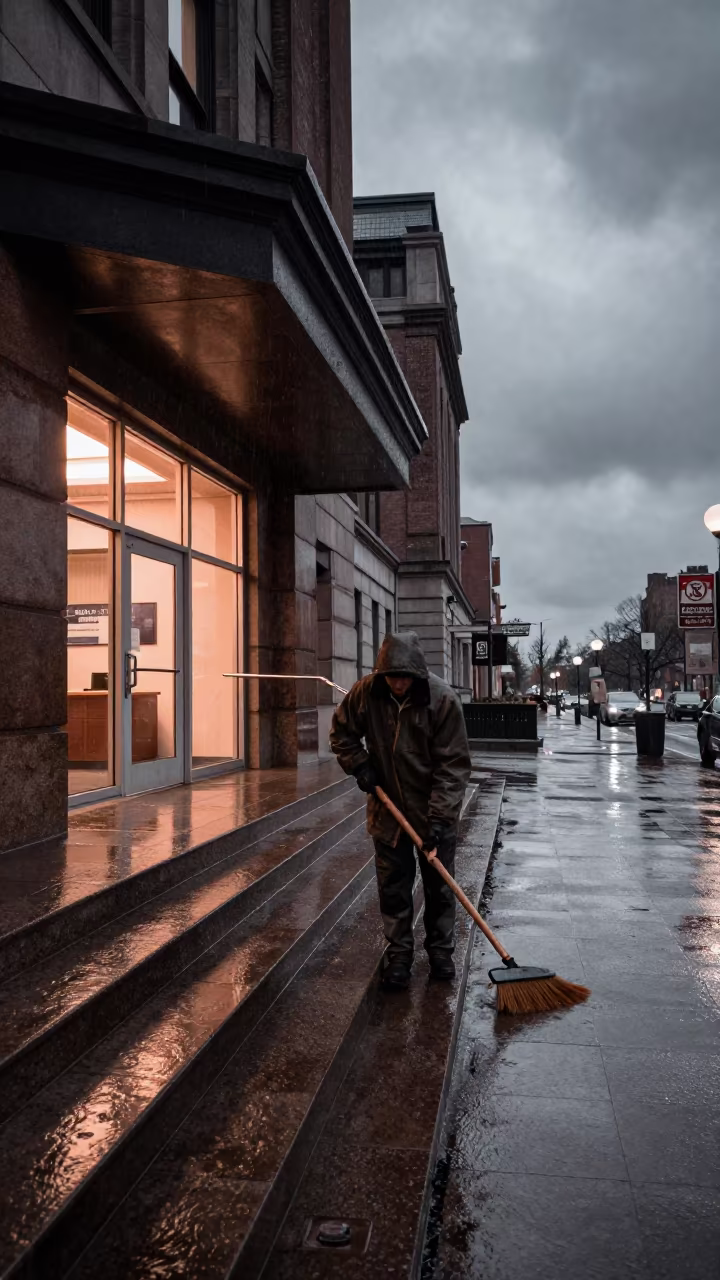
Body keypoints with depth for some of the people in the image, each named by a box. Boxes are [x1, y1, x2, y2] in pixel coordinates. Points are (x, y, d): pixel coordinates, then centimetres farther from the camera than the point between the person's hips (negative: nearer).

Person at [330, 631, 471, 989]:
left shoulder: (443, 700, -21)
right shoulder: (365, 692, -13)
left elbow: (453, 766, -19)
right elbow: (342, 732, 7)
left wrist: (439, 818, -23)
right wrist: (360, 766, -8)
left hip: (435, 813, -2)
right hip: (388, 810, 2)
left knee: (439, 886, 11)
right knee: (393, 888, 9)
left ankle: (440, 950, 28)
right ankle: (398, 954, 24)